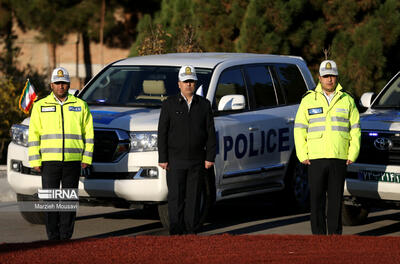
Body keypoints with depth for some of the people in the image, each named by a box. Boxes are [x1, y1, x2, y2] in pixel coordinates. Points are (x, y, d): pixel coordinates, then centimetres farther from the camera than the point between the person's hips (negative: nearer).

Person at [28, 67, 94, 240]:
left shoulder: (80, 106, 10)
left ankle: (66, 237, 8)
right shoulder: (40, 106, 8)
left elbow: (88, 133, 11)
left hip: (73, 161, 1)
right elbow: (33, 135, 5)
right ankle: (53, 237, 2)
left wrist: (86, 158, 3)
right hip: (49, 161, -1)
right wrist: (35, 161, -2)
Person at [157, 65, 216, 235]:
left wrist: (210, 157, -1)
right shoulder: (169, 104, 4)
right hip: (175, 161, -2)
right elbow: (162, 133, 1)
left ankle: (190, 231, 9)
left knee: (193, 197, 4)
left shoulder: (204, 105, 8)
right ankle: (176, 232, -4)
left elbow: (210, 133, 7)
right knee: (176, 197, -5)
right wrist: (162, 159, -5)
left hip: (197, 161, 2)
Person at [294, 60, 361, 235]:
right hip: (315, 158, -1)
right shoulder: (309, 100, 8)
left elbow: (355, 129, 11)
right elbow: (299, 129, 7)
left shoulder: (347, 100, 10)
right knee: (316, 199, -1)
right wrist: (302, 155, -3)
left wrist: (352, 154, 0)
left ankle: (335, 235, 8)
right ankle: (318, 236, 4)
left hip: (339, 158, 1)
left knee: (336, 199, 2)